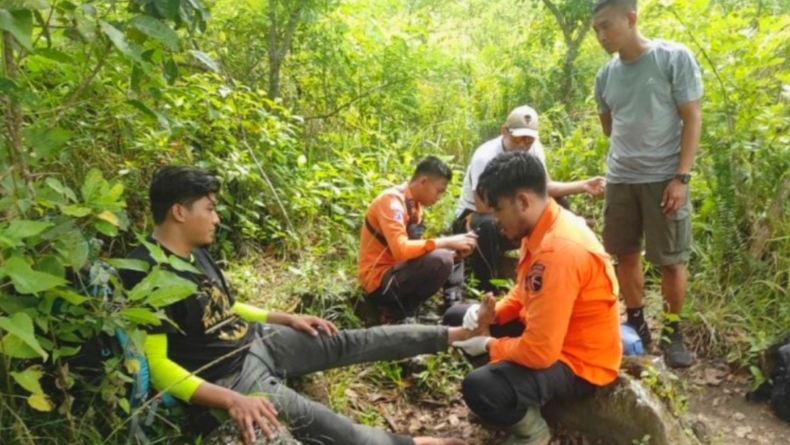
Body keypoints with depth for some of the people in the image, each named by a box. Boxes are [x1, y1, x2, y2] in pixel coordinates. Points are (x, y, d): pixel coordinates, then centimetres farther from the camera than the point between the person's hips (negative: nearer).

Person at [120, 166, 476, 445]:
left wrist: (288, 318, 14)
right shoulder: (146, 275, -24)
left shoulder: (195, 253, 5)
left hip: (257, 340, 8)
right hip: (233, 376, -8)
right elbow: (155, 364, -26)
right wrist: (230, 400, -35)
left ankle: (453, 335, 11)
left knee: (350, 343, 5)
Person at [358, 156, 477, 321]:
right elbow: (400, 249, -32)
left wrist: (454, 247, -6)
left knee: (454, 255, 15)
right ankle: (400, 309, -12)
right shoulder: (392, 201, -20)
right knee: (440, 260, -28)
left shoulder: (414, 203, 9)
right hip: (379, 281, -10)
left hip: (396, 270, 10)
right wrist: (446, 242, -26)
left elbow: (415, 247, 9)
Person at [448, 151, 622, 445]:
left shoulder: (559, 251, -33)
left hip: (578, 361, -10)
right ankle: (518, 400, 15)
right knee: (458, 316, 13)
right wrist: (491, 313, -6)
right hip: (547, 336, 10)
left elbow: (540, 351, -32)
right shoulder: (542, 227, -3)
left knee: (480, 388, -33)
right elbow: (527, 293, 13)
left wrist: (489, 345, -14)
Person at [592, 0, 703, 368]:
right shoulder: (606, 75, 6)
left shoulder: (675, 58, -6)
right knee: (626, 255, 10)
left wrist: (681, 176, -14)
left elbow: (692, 119, -8)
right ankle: (636, 323, 24)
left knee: (671, 260, 1)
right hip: (619, 180, 4)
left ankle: (672, 331, 17)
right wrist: (626, 156, 11)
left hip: (664, 178, -4)